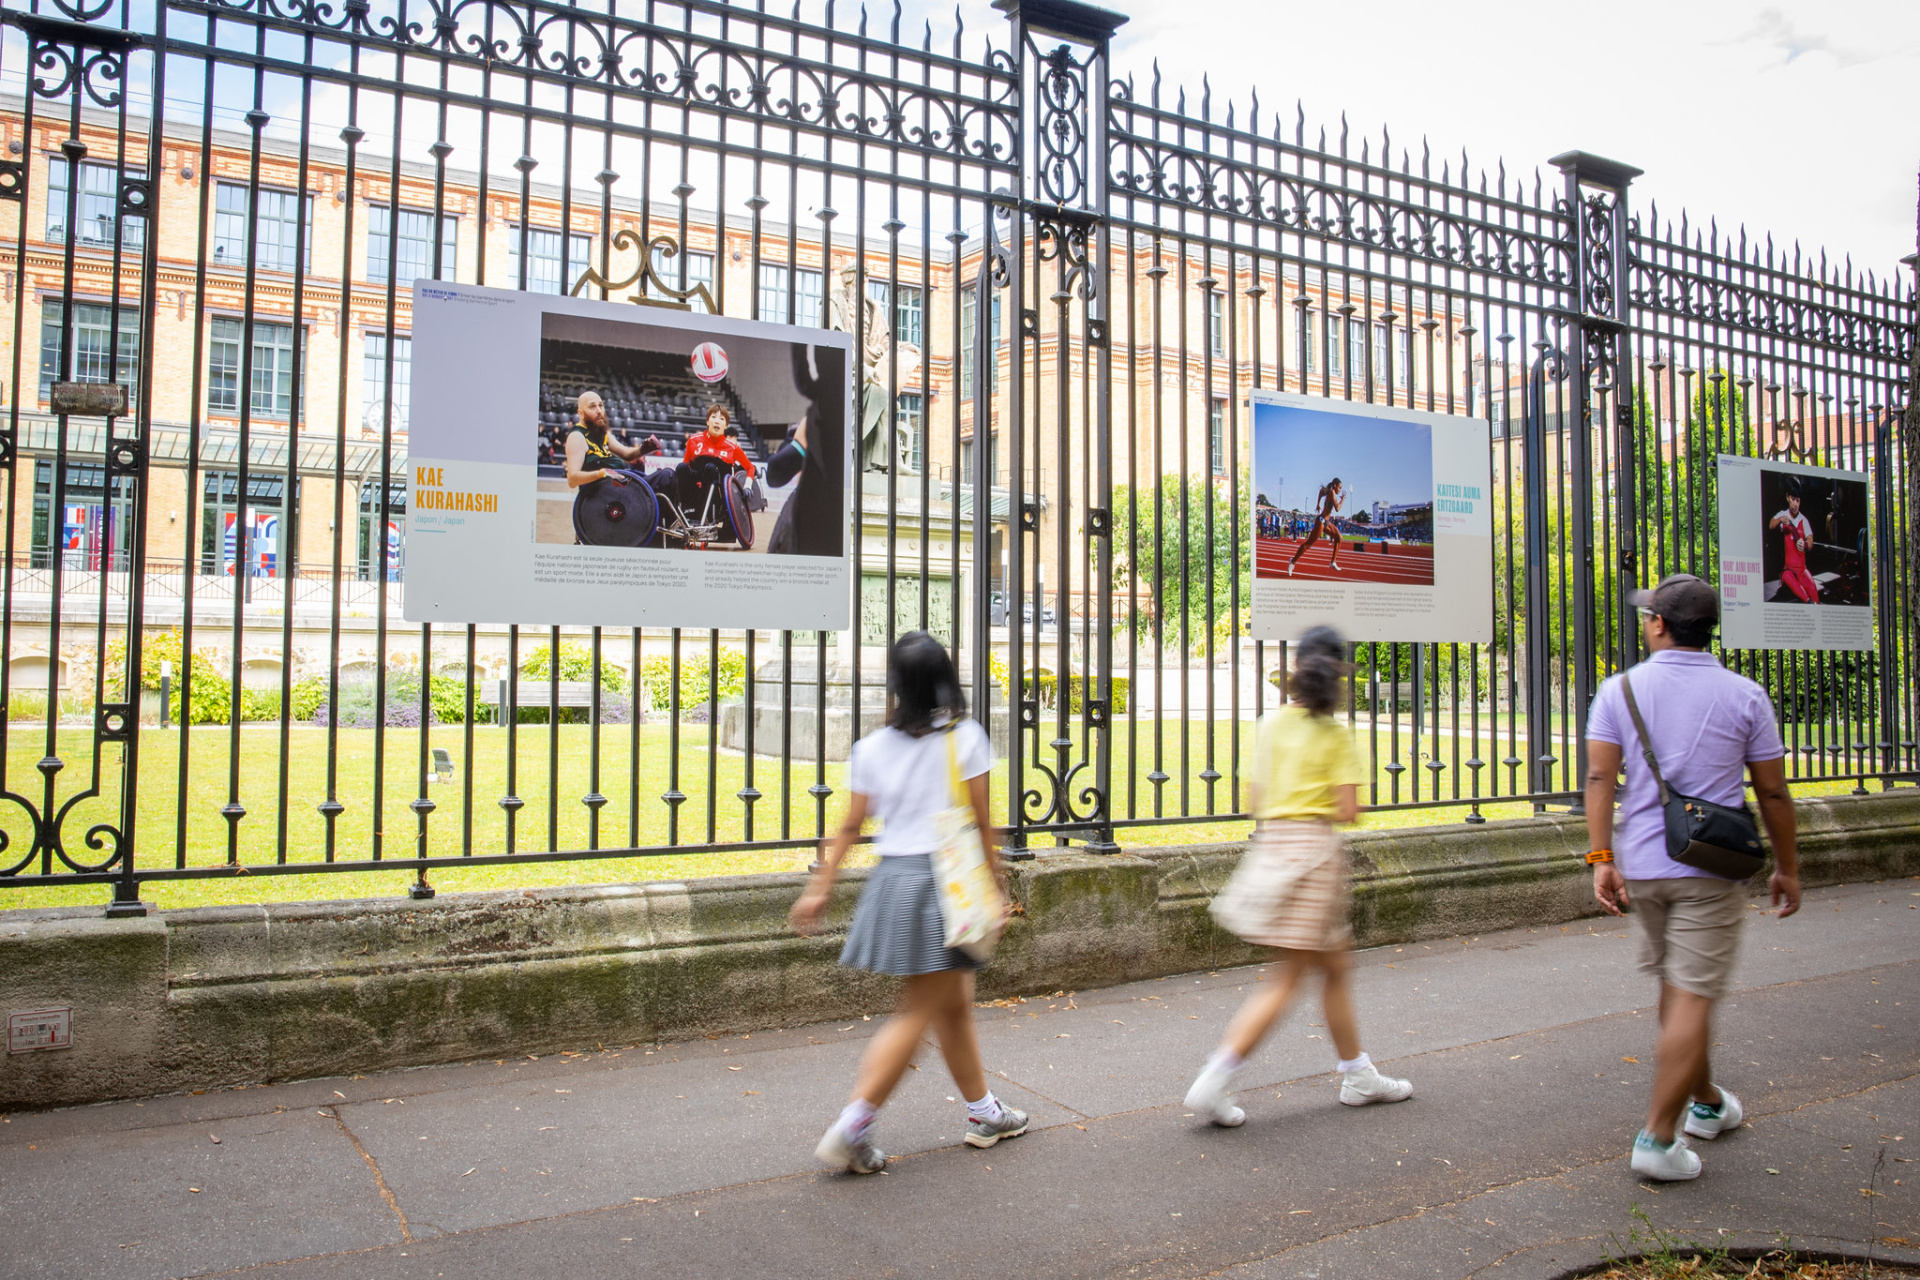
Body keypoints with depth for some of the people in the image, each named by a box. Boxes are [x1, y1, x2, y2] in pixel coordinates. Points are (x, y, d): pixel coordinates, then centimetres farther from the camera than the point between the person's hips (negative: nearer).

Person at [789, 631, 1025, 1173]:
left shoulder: (872, 747, 3)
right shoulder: (965, 737, -7)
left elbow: (850, 827, 3)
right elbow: (981, 823, -6)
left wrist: (819, 890, 10)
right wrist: (996, 885, 2)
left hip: (893, 879, 5)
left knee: (954, 1004, 18)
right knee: (917, 1012, 1)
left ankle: (984, 1112, 30)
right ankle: (853, 1124, -4)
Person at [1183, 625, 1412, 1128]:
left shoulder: (1272, 724, 6)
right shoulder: (1337, 736, -6)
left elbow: (1256, 799, 5)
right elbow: (1348, 811, -9)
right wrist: (1324, 808, 10)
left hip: (1270, 843, 6)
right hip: (1314, 848, -6)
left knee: (1337, 965, 20)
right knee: (1286, 980, -1)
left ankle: (1359, 1076, 31)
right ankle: (1215, 1080, -7)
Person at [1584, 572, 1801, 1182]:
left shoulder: (1620, 690, -1)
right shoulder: (1744, 696, -3)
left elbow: (1600, 778, -8)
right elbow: (1773, 794, 1)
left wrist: (1602, 859, -7)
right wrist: (1787, 868, 12)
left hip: (1641, 865, 3)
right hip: (1710, 868, -3)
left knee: (1677, 988, 20)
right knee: (1692, 999, -1)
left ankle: (1706, 1103, 38)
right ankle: (1658, 1138, -3)